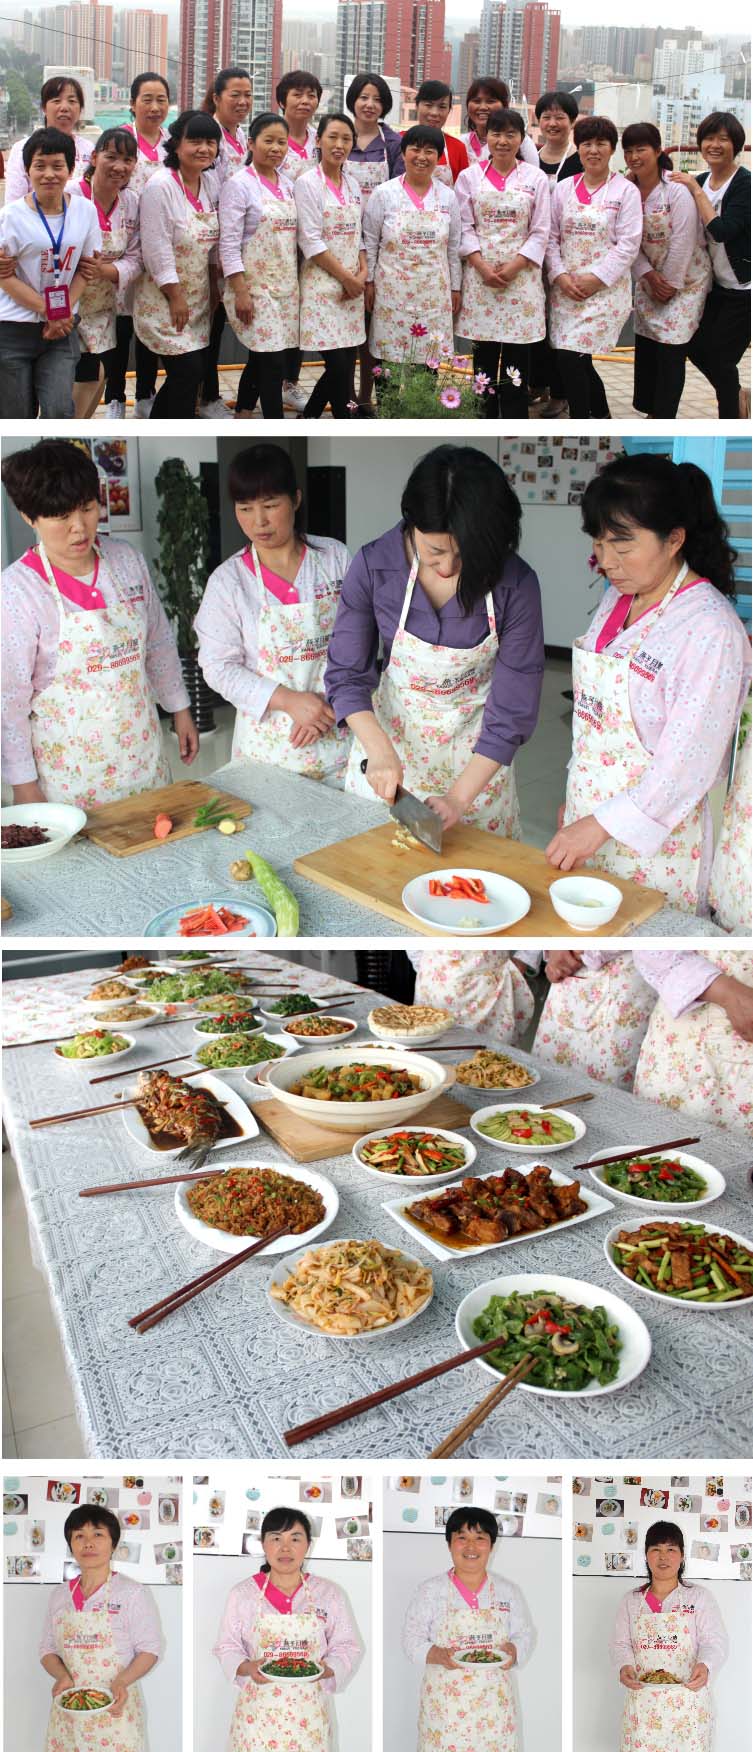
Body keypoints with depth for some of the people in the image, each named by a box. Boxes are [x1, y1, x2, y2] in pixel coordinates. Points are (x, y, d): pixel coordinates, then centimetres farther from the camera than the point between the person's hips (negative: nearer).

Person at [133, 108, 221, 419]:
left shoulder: (210, 184, 6)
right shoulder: (160, 186, -17)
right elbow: (157, 248, -19)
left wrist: (215, 288, 10)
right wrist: (176, 297, -18)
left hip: (198, 298, 8)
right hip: (165, 300, -8)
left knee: (196, 370, 10)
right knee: (188, 372, -9)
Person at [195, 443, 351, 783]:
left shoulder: (336, 558, 0)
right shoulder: (227, 580, -4)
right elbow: (219, 667, -6)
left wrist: (331, 704, -13)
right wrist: (290, 701, -18)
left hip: (338, 733, 1)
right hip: (269, 740, -1)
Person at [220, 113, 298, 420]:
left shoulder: (287, 184, 12)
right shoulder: (239, 185, -8)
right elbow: (229, 244, -13)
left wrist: (297, 284, 13)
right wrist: (241, 292, -19)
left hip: (286, 287, 7)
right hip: (255, 287, -7)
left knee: (262, 358, 12)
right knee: (274, 362, -10)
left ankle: (241, 417, 25)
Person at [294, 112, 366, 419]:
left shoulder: (352, 184, 13)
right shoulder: (307, 183, -7)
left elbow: (358, 235, 16)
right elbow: (311, 242, -13)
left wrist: (362, 274, -1)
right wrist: (347, 277, -12)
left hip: (352, 286, 6)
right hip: (322, 285, -6)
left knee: (346, 365, 4)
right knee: (339, 365, -12)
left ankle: (309, 420, 21)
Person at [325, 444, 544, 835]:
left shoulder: (515, 585, -22)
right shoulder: (374, 565, -19)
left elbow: (512, 710, -18)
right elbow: (347, 674, -11)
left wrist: (459, 797, -23)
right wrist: (379, 750, -26)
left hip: (474, 749, -1)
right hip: (388, 728, 1)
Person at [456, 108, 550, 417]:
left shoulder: (535, 177, 4)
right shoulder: (469, 176, 7)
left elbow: (540, 232, 1)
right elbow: (465, 227, 2)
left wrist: (513, 267, -12)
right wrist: (483, 268, -12)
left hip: (521, 275, -1)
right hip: (480, 275, 1)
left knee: (516, 359, -1)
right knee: (484, 356, 4)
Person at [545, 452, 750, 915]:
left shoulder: (711, 630, -20)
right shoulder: (615, 601, 6)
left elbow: (688, 767, -22)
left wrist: (601, 824, -21)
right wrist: (574, 799, 16)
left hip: (655, 837, -7)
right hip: (589, 822, 7)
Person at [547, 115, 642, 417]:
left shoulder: (626, 191, 0)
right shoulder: (563, 189, 11)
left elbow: (627, 245, -6)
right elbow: (551, 236, 8)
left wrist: (595, 280, -14)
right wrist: (561, 276, -7)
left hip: (605, 289, -4)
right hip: (565, 289, 4)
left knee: (572, 357, -15)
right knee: (569, 360, 2)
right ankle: (601, 416, 24)